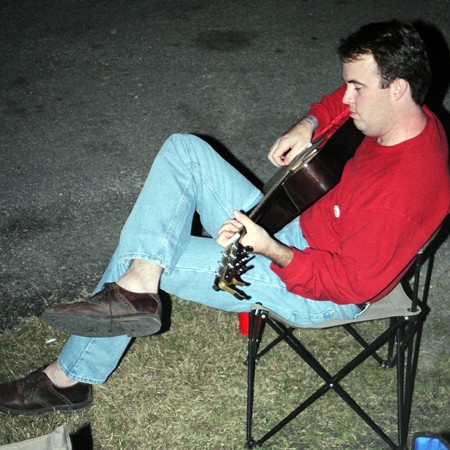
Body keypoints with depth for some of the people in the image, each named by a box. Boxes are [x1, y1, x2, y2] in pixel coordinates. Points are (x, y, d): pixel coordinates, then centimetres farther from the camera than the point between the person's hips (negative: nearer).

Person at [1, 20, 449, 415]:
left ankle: (72, 375, 5)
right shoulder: (397, 116, -3)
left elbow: (354, 283, -27)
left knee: (134, 253, -13)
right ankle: (137, 286, -15)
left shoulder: (403, 188, -30)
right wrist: (306, 126, -1)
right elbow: (336, 104, 19)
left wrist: (271, 250, -31)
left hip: (308, 290, -9)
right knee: (183, 150, -5)